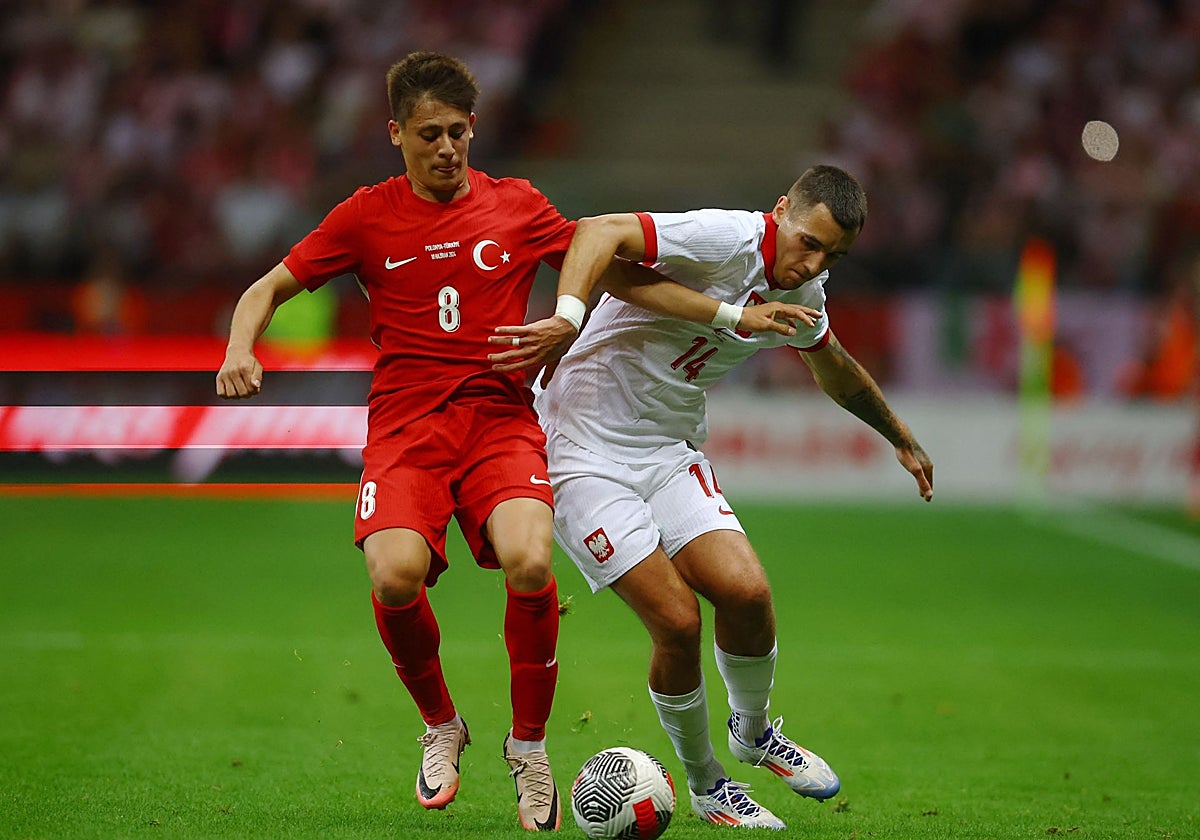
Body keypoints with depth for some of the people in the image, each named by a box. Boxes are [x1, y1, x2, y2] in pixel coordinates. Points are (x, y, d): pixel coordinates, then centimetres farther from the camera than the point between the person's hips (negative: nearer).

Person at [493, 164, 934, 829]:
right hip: (585, 452, -6)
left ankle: (753, 731, 17)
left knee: (746, 592, -14)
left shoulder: (804, 295, 5)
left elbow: (836, 371, 27)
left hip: (672, 451, 7)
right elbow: (601, 232, -33)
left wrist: (903, 442, 40)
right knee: (678, 620, -15)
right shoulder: (727, 239, -21)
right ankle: (705, 786, 9)